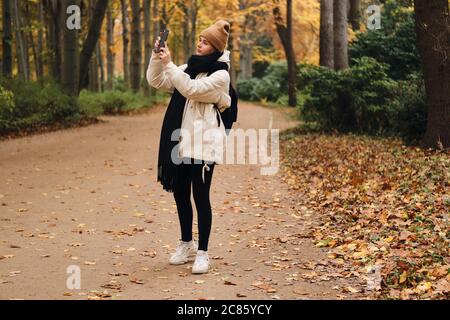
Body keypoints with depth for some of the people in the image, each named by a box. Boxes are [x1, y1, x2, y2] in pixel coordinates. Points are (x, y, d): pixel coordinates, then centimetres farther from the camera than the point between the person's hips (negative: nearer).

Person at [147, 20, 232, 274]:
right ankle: (187, 244, 29)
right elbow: (157, 81, 9)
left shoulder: (220, 75, -7)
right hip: (180, 140, 7)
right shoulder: (189, 67, 14)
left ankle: (202, 253, 3)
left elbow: (191, 89, -19)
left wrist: (169, 64, -19)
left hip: (203, 143, -7)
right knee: (180, 193, 13)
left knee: (200, 196, -6)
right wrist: (157, 57, -6)